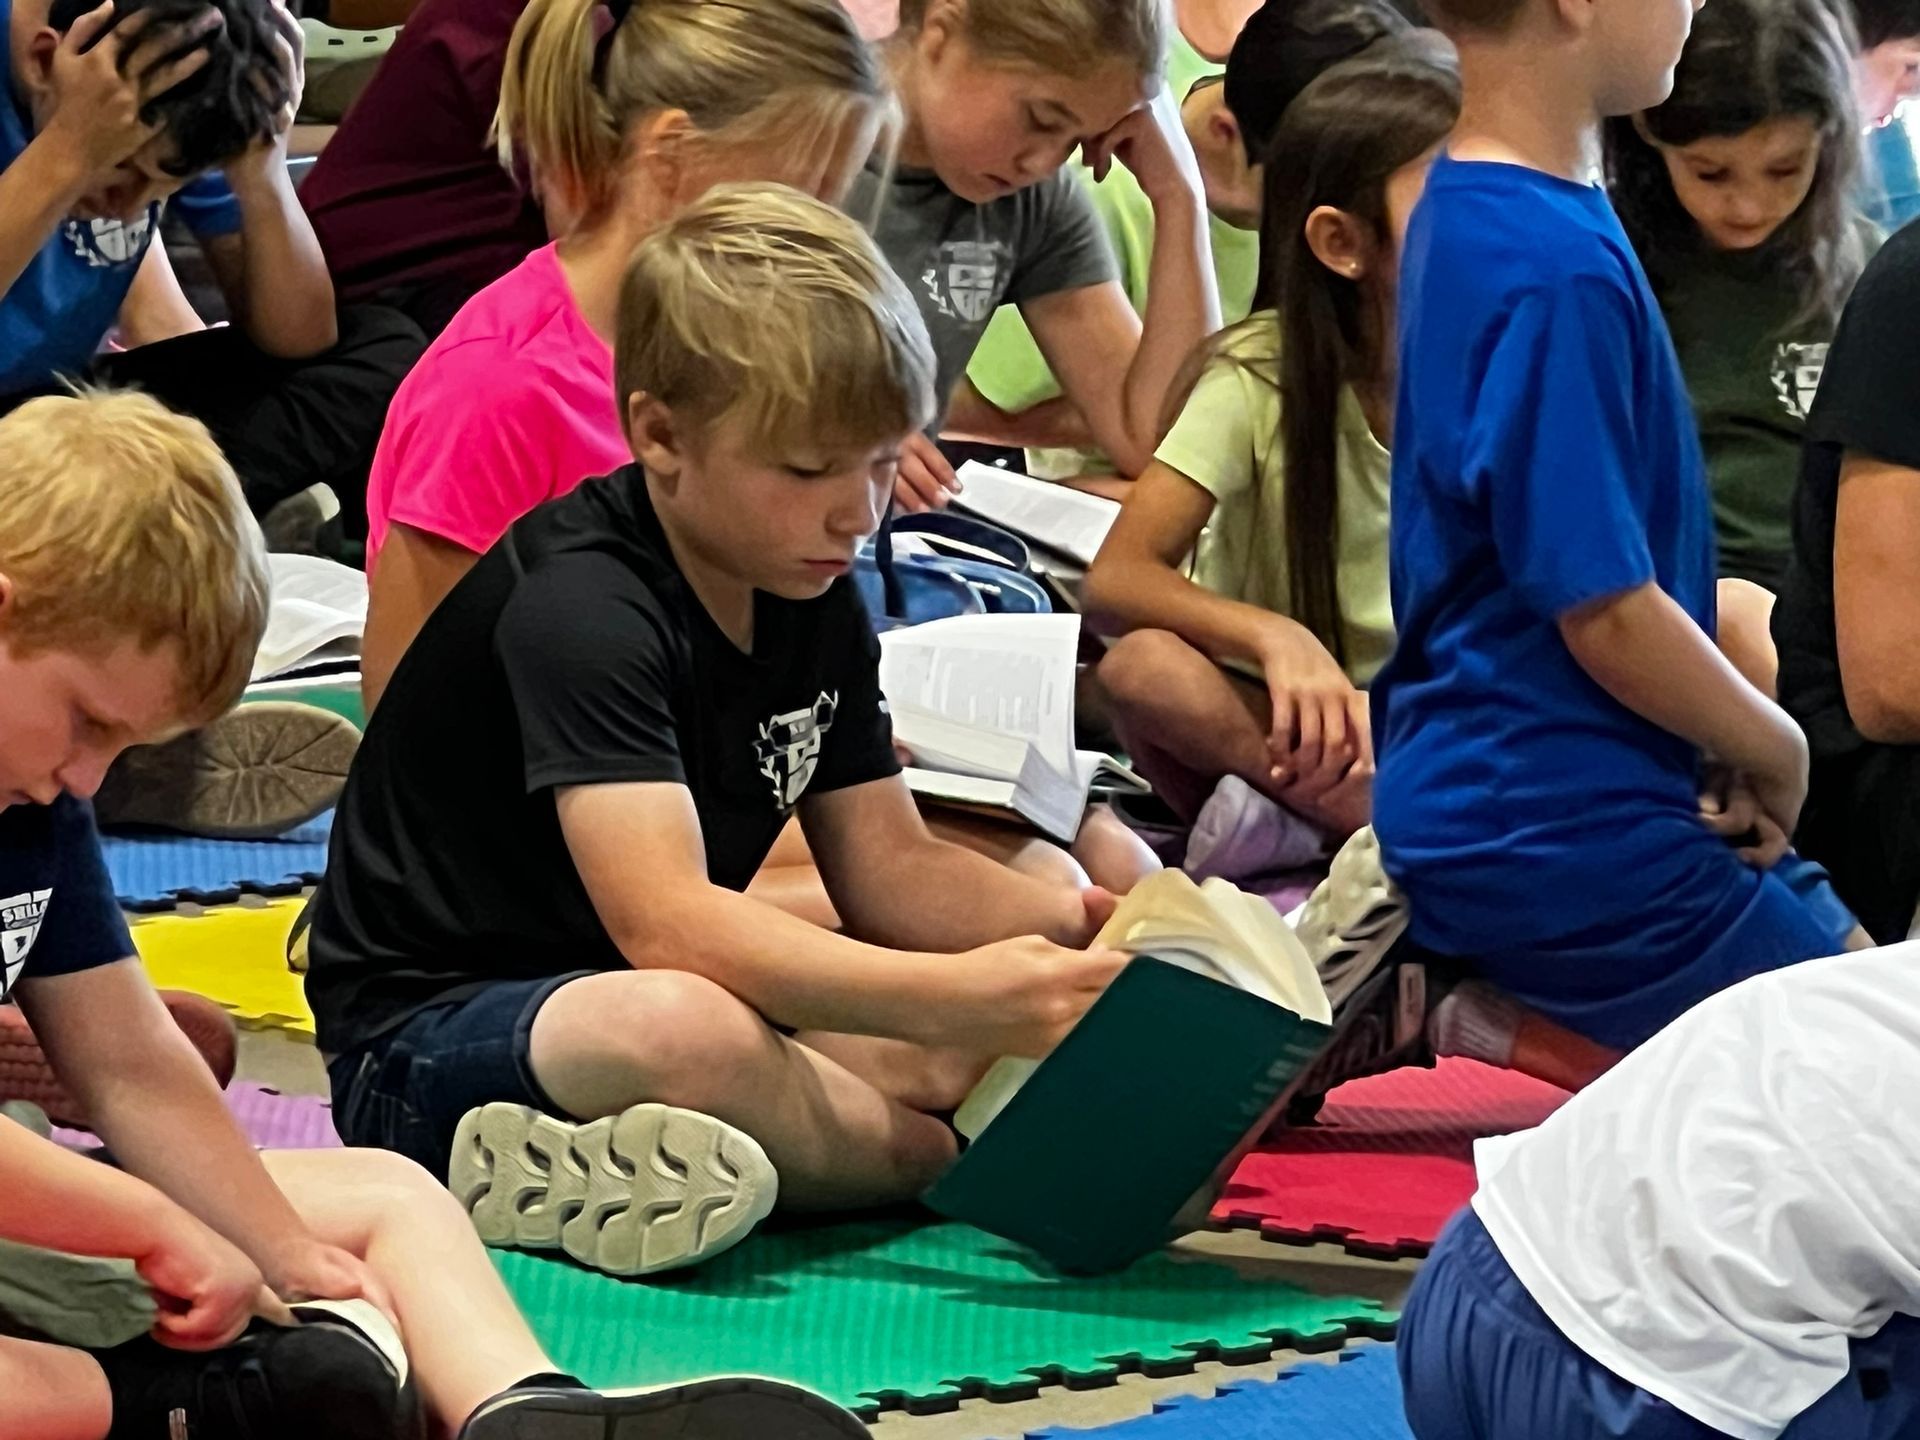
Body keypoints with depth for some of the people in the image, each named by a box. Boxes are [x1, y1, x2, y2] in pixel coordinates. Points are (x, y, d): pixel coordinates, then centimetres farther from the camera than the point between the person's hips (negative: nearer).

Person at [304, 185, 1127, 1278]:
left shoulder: (814, 600, 6)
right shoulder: (578, 607, -22)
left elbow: (891, 870, 9)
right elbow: (668, 922, -34)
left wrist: (1081, 922, -11)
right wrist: (956, 994, -42)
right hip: (424, 1046, -10)